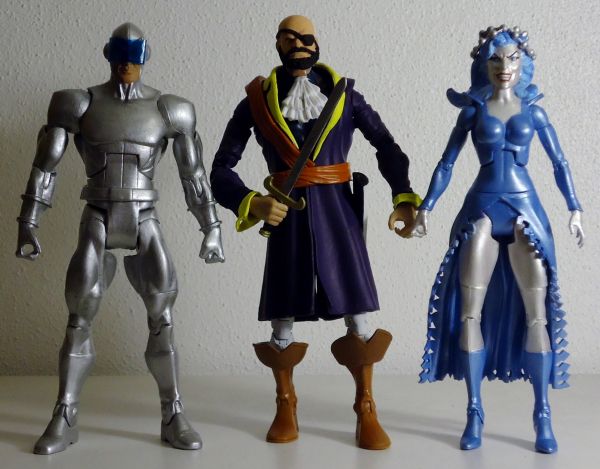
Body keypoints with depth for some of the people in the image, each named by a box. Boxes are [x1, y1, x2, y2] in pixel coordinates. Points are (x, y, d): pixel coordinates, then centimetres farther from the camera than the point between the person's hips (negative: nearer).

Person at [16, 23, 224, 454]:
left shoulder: (168, 109, 2)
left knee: (163, 318, -8)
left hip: (145, 226, 0)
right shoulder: (81, 104, 1)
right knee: (79, 319, -5)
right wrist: (28, 226, -4)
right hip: (97, 224, 0)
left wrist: (212, 229, 4)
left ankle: (173, 419, 2)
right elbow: (45, 166, 1)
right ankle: (65, 421, 6)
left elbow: (194, 175, 6)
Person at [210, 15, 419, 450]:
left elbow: (387, 145, 7)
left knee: (358, 312, -3)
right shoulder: (256, 101, 1)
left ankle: (366, 410, 13)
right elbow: (222, 169, -2)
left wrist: (404, 198, -7)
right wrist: (252, 202, -20)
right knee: (282, 315, 4)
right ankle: (286, 407, 24)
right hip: (287, 215, 0)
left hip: (338, 211, 1)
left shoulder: (344, 94, 5)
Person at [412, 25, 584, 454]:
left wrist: (575, 210, 3)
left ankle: (543, 415, 5)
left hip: (525, 210, 0)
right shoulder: (473, 111, 7)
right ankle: (474, 411, 4)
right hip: (481, 209, 0)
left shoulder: (533, 111, 8)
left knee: (537, 310, -3)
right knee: (470, 309, -5)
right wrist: (425, 207, 2)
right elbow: (447, 163, 8)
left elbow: (559, 163, 10)